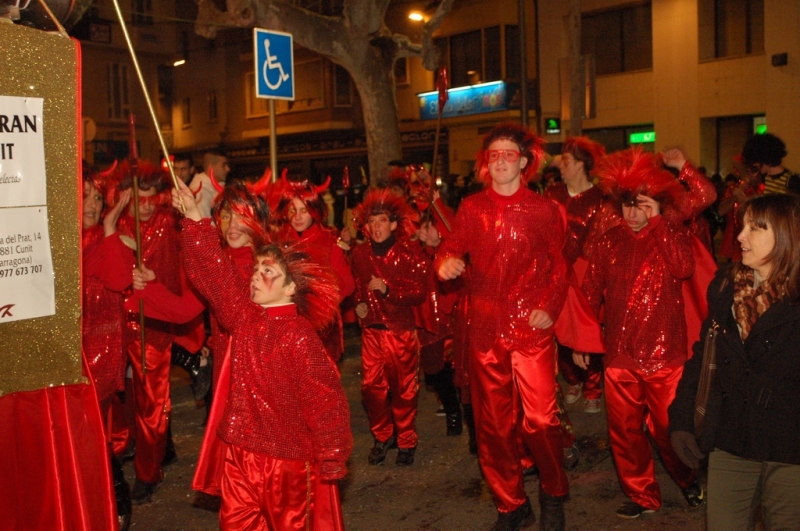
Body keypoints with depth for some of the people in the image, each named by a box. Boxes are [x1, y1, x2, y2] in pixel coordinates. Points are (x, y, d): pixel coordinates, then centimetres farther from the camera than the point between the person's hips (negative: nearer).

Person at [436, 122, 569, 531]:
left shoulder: (544, 210, 3)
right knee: (493, 422, 9)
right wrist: (446, 261, -18)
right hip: (486, 329, 2)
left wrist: (550, 306, -8)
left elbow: (559, 265, 6)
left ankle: (553, 494, 22)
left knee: (540, 418, -7)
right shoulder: (471, 208, 8)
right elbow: (451, 248, 5)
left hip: (532, 328, -2)